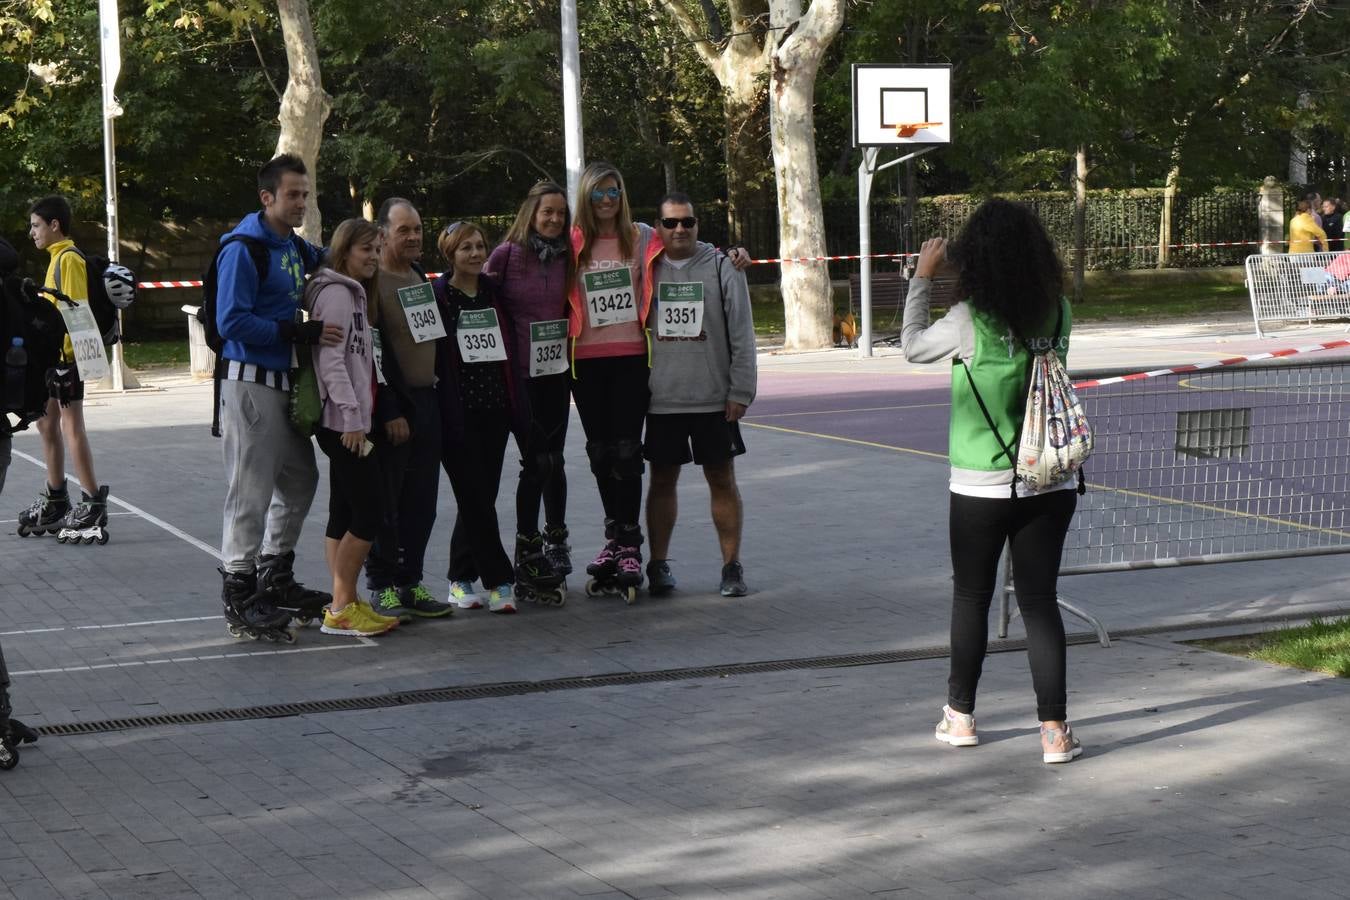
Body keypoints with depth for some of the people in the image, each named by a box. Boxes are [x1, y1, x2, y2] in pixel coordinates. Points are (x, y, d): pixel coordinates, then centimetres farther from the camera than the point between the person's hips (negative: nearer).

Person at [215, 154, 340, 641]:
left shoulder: (297, 249, 13)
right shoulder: (243, 248, -13)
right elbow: (232, 322, -21)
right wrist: (302, 333, -23)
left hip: (286, 381, 9)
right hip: (250, 382, -9)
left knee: (299, 480, 16)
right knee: (251, 491, -6)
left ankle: (276, 579, 30)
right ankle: (239, 598, -1)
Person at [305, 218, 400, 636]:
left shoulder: (352, 293, 19)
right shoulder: (336, 293, -11)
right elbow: (330, 358, -18)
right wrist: (351, 416, -21)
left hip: (351, 423, 10)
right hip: (343, 422, -10)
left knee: (344, 514, 9)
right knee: (369, 511, -10)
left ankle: (345, 604, 11)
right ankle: (342, 609, -7)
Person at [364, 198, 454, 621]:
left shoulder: (420, 275, 15)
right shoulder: (371, 281, -11)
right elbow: (370, 351, -15)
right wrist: (390, 412, -17)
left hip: (426, 400, 8)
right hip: (392, 406, -8)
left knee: (421, 502, 9)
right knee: (386, 501, -2)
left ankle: (410, 582, 16)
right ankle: (382, 586, 5)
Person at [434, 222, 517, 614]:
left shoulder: (495, 293, 13)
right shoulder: (436, 297, -3)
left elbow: (511, 348, 17)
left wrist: (517, 404, 10)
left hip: (495, 409, 5)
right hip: (458, 415, -5)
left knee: (480, 498, 7)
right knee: (475, 498, -7)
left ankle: (460, 578, 17)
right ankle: (498, 580, -5)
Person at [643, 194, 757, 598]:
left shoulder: (722, 268, -1)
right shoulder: (647, 270, 5)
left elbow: (742, 334, -1)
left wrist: (740, 391, -6)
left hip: (714, 398, -2)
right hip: (660, 398, 2)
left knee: (722, 479, 3)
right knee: (662, 480, 8)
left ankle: (732, 566, 9)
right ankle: (659, 564, 16)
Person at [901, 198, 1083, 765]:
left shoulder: (970, 321, -15)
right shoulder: (1058, 313, -4)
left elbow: (913, 346, 2)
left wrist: (923, 278, 11)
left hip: (982, 486, -3)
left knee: (970, 596, 15)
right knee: (1040, 600, 6)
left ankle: (960, 716, 27)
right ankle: (1053, 728, 1)